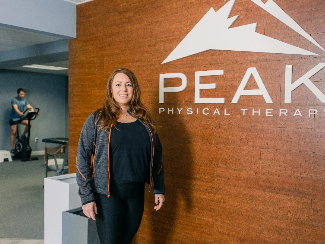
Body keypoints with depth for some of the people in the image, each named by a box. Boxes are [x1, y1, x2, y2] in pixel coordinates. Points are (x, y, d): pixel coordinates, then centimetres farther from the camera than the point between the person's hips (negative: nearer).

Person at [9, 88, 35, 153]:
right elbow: (15, 108, -29)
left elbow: (30, 107, -7)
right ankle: (12, 148, -1)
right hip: (14, 118, -4)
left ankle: (23, 135, 4)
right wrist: (20, 113, -50)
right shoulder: (14, 100, -13)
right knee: (13, 132, -6)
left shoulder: (24, 100, 4)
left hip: (21, 117, 5)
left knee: (29, 123, -21)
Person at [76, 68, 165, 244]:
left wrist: (159, 189, 11)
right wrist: (86, 197, -10)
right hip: (107, 193, -3)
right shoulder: (97, 120, -4)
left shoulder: (144, 121, 6)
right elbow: (82, 159, -5)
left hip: (136, 193, 4)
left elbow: (156, 156, 13)